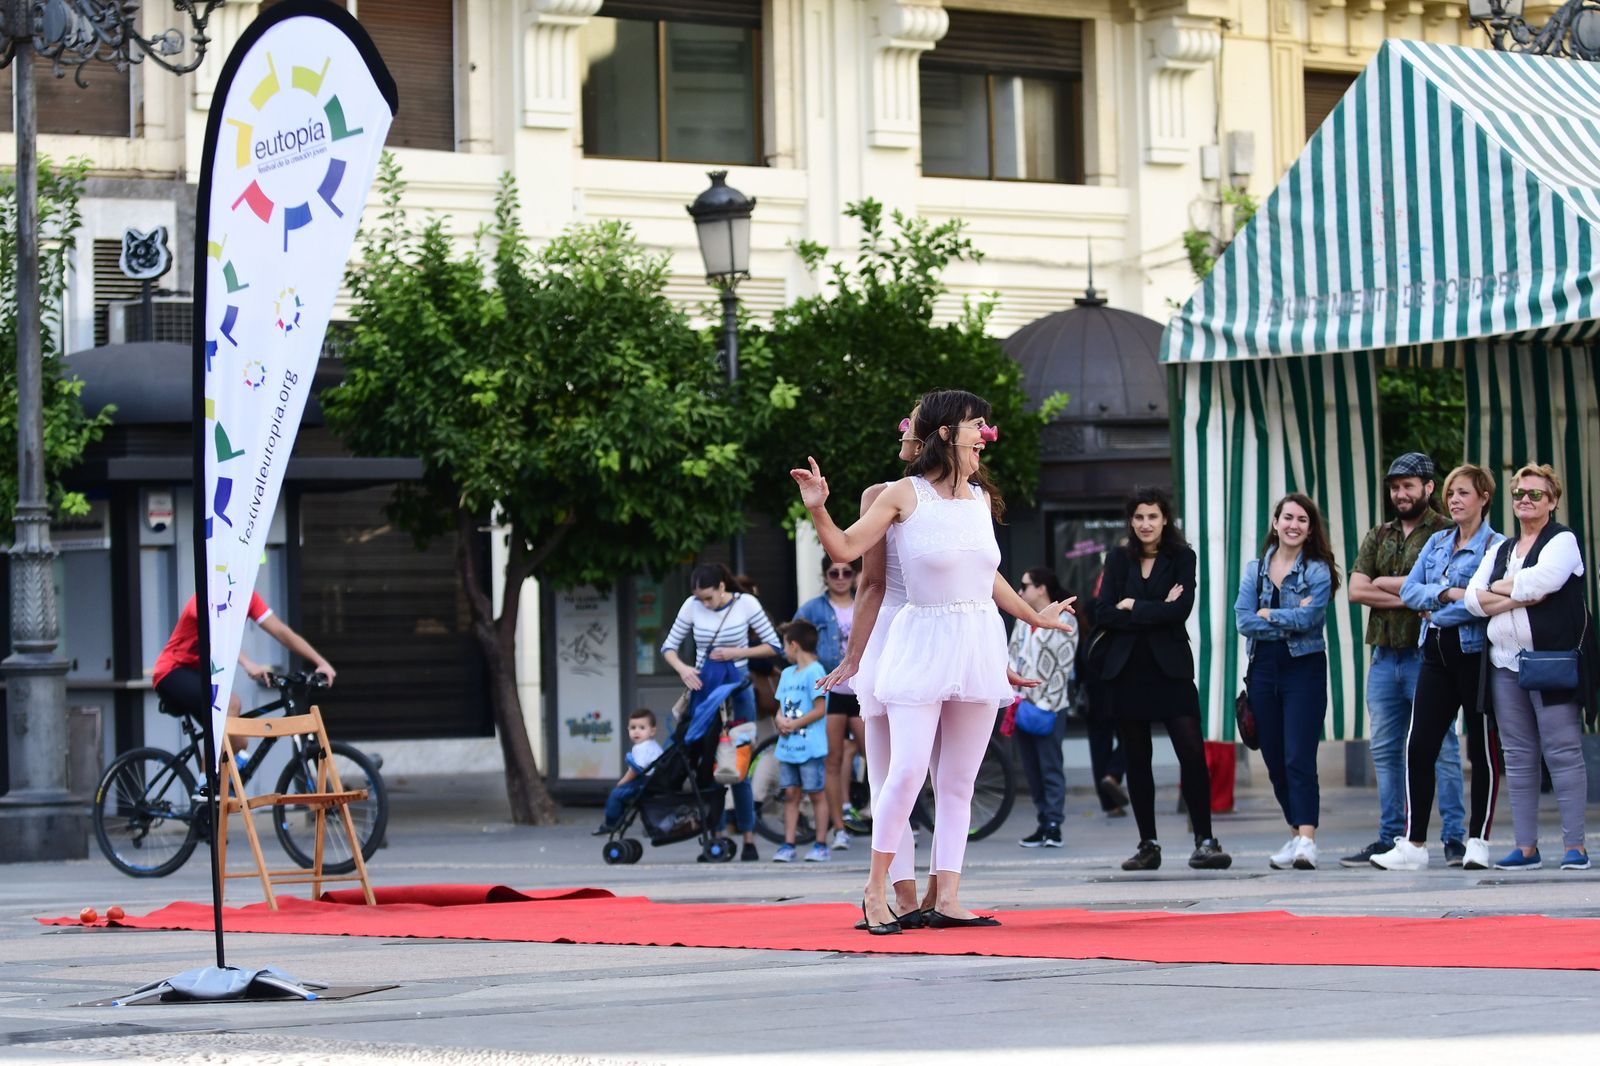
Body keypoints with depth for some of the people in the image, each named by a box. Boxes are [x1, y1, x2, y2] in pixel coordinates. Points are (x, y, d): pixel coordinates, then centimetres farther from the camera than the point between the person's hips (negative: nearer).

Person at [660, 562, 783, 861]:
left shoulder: (746, 604, -9)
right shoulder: (692, 606, -5)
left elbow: (773, 646, -5)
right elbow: (669, 647, 3)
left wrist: (735, 652, -16)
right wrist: (682, 669, -17)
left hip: (737, 690, -2)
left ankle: (749, 839, 2)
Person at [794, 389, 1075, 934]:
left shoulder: (982, 498, 12)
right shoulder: (906, 494, -3)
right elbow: (846, 548, -3)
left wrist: (1033, 616, 33)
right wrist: (817, 508, -19)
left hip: (979, 644, 5)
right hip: (923, 643, -5)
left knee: (959, 781, 4)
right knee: (908, 772, -13)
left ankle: (948, 899, 6)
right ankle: (874, 889, 0)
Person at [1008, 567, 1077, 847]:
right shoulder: (1022, 623, 17)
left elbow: (1063, 668, -8)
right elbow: (1010, 659, 16)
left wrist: (1045, 703, -13)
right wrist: (1015, 695, 2)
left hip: (1049, 706, -7)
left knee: (1050, 766, -8)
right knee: (1031, 769, 5)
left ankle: (1053, 825, -9)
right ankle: (1044, 823, 8)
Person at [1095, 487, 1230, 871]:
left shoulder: (1181, 557, 4)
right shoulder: (1118, 559, 10)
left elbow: (1181, 609, -10)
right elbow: (1103, 614, -2)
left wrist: (1133, 606, -7)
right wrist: (1155, 613, -9)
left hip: (1170, 668, -3)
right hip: (1127, 670, 3)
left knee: (1192, 753, -12)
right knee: (1136, 760, 5)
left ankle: (1204, 842, -8)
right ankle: (1148, 846, 12)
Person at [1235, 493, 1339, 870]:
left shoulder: (1318, 571, -1)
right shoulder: (1256, 570, 10)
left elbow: (1307, 618, -16)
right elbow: (1243, 620, -2)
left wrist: (1266, 614, -5)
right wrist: (1288, 621, -9)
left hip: (1304, 669, -5)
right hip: (1264, 669, 5)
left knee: (1299, 758, -14)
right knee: (1274, 761, 9)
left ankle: (1306, 842, -19)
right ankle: (1296, 832, 21)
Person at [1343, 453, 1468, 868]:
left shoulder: (1445, 533, -1)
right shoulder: (1377, 538, 17)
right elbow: (1356, 589, 4)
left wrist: (1386, 583, -5)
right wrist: (1408, 597, -8)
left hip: (1427, 654, -6)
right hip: (1385, 656, 6)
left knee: (1441, 748, -6)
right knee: (1386, 752, 8)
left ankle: (1455, 838, -4)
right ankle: (1390, 839, 13)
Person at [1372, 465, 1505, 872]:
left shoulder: (1496, 546, -5)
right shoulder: (1436, 543, 15)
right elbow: (1409, 590, 7)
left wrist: (1436, 611, -8)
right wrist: (1447, 593, -10)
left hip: (1475, 654, -6)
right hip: (1437, 655, 6)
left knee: (1482, 748, 2)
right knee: (1419, 746, -1)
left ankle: (1478, 841, 10)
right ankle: (1413, 844, 1)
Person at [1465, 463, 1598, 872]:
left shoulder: (1563, 541, 1)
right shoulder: (1500, 550, 19)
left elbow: (1542, 580, -18)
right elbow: (1472, 598, 5)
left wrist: (1500, 589, -3)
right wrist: (1520, 597, -10)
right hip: (1506, 663, 6)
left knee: (1563, 752, -7)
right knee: (1518, 757, 6)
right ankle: (1526, 847, 9)